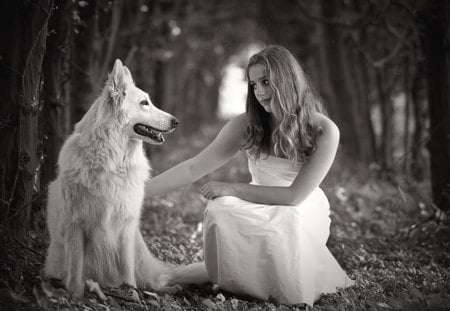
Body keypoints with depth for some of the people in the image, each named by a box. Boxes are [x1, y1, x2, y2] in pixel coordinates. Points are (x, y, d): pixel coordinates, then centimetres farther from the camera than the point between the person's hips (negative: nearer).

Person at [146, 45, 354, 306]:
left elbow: (295, 196, -19)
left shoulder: (325, 131, -17)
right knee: (221, 209, -30)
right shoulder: (247, 125, -9)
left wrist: (232, 188, -20)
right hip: (261, 210, 2)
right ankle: (221, 271, -3)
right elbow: (194, 168, -10)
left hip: (305, 215, -2)